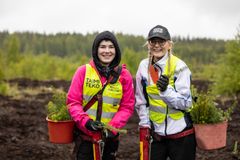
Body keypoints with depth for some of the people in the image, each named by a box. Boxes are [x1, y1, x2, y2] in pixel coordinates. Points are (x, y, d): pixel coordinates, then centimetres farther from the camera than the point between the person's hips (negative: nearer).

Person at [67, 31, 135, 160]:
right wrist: (86, 121, -20)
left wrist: (112, 128, -15)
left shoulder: (124, 75, -2)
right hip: (85, 136, -1)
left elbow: (127, 107, -2)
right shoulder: (83, 71, -5)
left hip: (110, 138, 1)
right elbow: (73, 102, -5)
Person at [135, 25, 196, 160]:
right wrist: (145, 125, 4)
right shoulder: (144, 66, 1)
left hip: (181, 134, -4)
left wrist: (166, 90, -29)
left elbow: (185, 103, -14)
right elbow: (141, 101, 10)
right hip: (156, 134, 4)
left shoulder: (179, 66, -11)